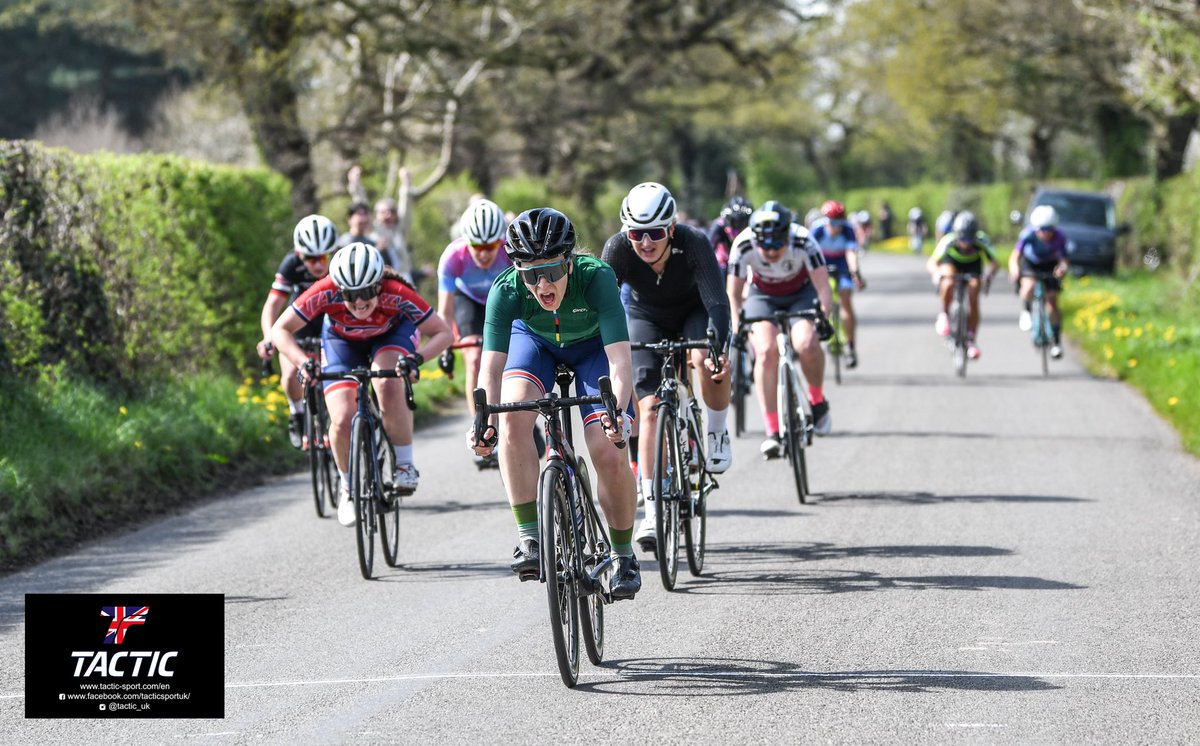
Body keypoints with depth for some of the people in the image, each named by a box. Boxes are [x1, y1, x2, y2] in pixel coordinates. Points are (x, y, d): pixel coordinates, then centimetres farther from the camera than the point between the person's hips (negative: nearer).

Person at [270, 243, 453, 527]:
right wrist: (302, 363, -46)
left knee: (388, 386, -33)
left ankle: (404, 464, -14)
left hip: (391, 333, -1)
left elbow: (442, 333, -29)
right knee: (342, 421, -16)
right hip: (342, 340, 1)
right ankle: (349, 488, 11)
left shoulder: (396, 295, -37)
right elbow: (280, 330, -28)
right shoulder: (326, 293, -36)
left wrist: (416, 358, -47)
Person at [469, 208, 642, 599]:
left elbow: (620, 359, -44)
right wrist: (485, 422, -53)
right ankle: (530, 538, -20)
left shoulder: (596, 277, -38)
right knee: (513, 417, -29)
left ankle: (624, 556, 7)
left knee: (609, 455, -17)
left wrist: (618, 411, -60)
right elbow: (491, 367, -36)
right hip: (535, 342, 1)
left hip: (593, 346, -1)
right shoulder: (506, 290, -33)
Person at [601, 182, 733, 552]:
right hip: (647, 317, 1)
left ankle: (716, 432, -4)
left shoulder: (694, 243, -34)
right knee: (650, 408, -14)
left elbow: (717, 301, -39)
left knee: (708, 361, -34)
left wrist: (718, 350, -54)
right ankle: (653, 511, -10)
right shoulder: (617, 249, -29)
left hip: (695, 311, -1)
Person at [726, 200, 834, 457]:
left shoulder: (803, 241, -31)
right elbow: (733, 294, -19)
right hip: (763, 296, 1)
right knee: (766, 351, -24)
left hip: (801, 294, -1)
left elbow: (823, 286, -30)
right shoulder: (743, 246, -28)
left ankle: (817, 400, 0)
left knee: (806, 344, -29)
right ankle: (773, 433, -20)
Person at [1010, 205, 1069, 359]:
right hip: (1030, 263, -1)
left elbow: (1063, 259, -32)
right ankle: (1026, 312, -2)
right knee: (1029, 286, -33)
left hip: (1050, 266, 1)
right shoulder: (1028, 235, -34)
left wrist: (1062, 268, -55)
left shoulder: (1059, 237, -30)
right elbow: (1015, 256, -38)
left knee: (1052, 302, -7)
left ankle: (1057, 343, 4)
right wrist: (1014, 269, -59)